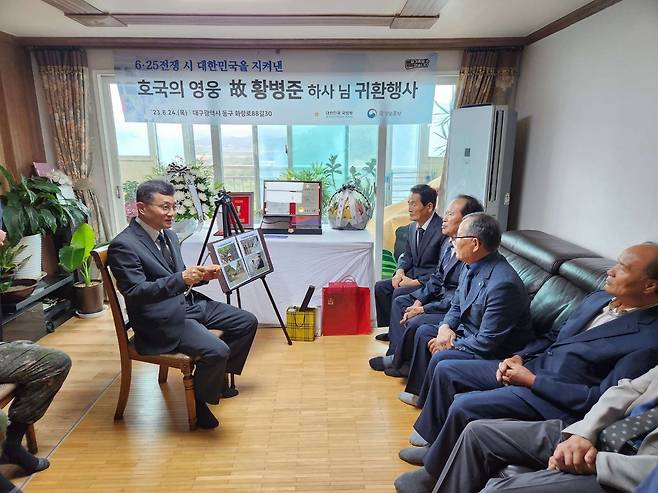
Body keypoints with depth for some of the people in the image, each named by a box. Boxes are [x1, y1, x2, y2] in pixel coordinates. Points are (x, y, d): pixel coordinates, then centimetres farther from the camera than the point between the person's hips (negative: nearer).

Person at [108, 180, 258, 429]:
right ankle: (199, 400, 4)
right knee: (217, 351, -27)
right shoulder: (123, 245, -16)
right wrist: (181, 279, -33)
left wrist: (201, 275, -2)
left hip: (189, 302, 9)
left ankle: (217, 376, 24)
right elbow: (135, 292, -23)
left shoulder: (168, 235, 10)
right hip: (162, 319, -9)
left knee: (247, 322, 7)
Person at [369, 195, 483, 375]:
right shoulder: (448, 243, 3)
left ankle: (401, 363, 5)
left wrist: (423, 309, -21)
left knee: (415, 323, -24)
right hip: (441, 296, 10)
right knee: (399, 302, 10)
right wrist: (418, 301, -2)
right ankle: (396, 354, 12)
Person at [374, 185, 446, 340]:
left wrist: (416, 282, -20)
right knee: (381, 287, -4)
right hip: (412, 274, 8)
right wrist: (400, 271, -4)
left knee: (399, 293, -26)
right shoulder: (412, 227, 7)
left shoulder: (442, 230, -19)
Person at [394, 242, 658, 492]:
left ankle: (436, 471, 5)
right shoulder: (598, 298, 5)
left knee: (463, 406, -23)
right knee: (446, 370, 5)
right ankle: (435, 445, 22)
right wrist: (519, 357, 0)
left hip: (555, 398, -8)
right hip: (531, 365, 9)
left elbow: (598, 399, -20)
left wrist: (531, 380, -18)